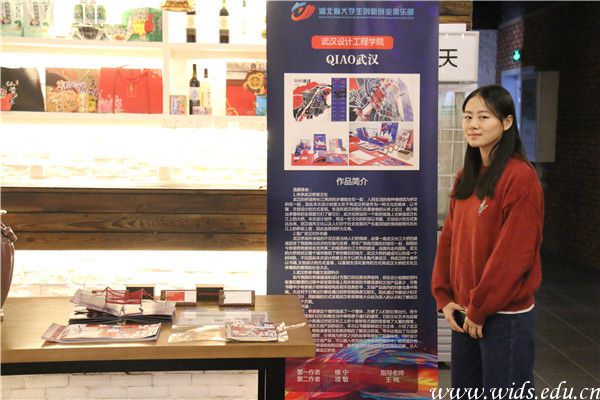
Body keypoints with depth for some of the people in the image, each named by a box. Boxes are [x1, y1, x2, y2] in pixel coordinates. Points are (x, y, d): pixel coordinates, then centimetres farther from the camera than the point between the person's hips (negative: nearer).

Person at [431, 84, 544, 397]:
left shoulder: (520, 177, -16)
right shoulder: (465, 178, 9)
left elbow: (514, 253, -19)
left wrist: (479, 309, -14)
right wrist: (444, 298, 2)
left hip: (505, 315, -7)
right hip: (464, 313, 8)